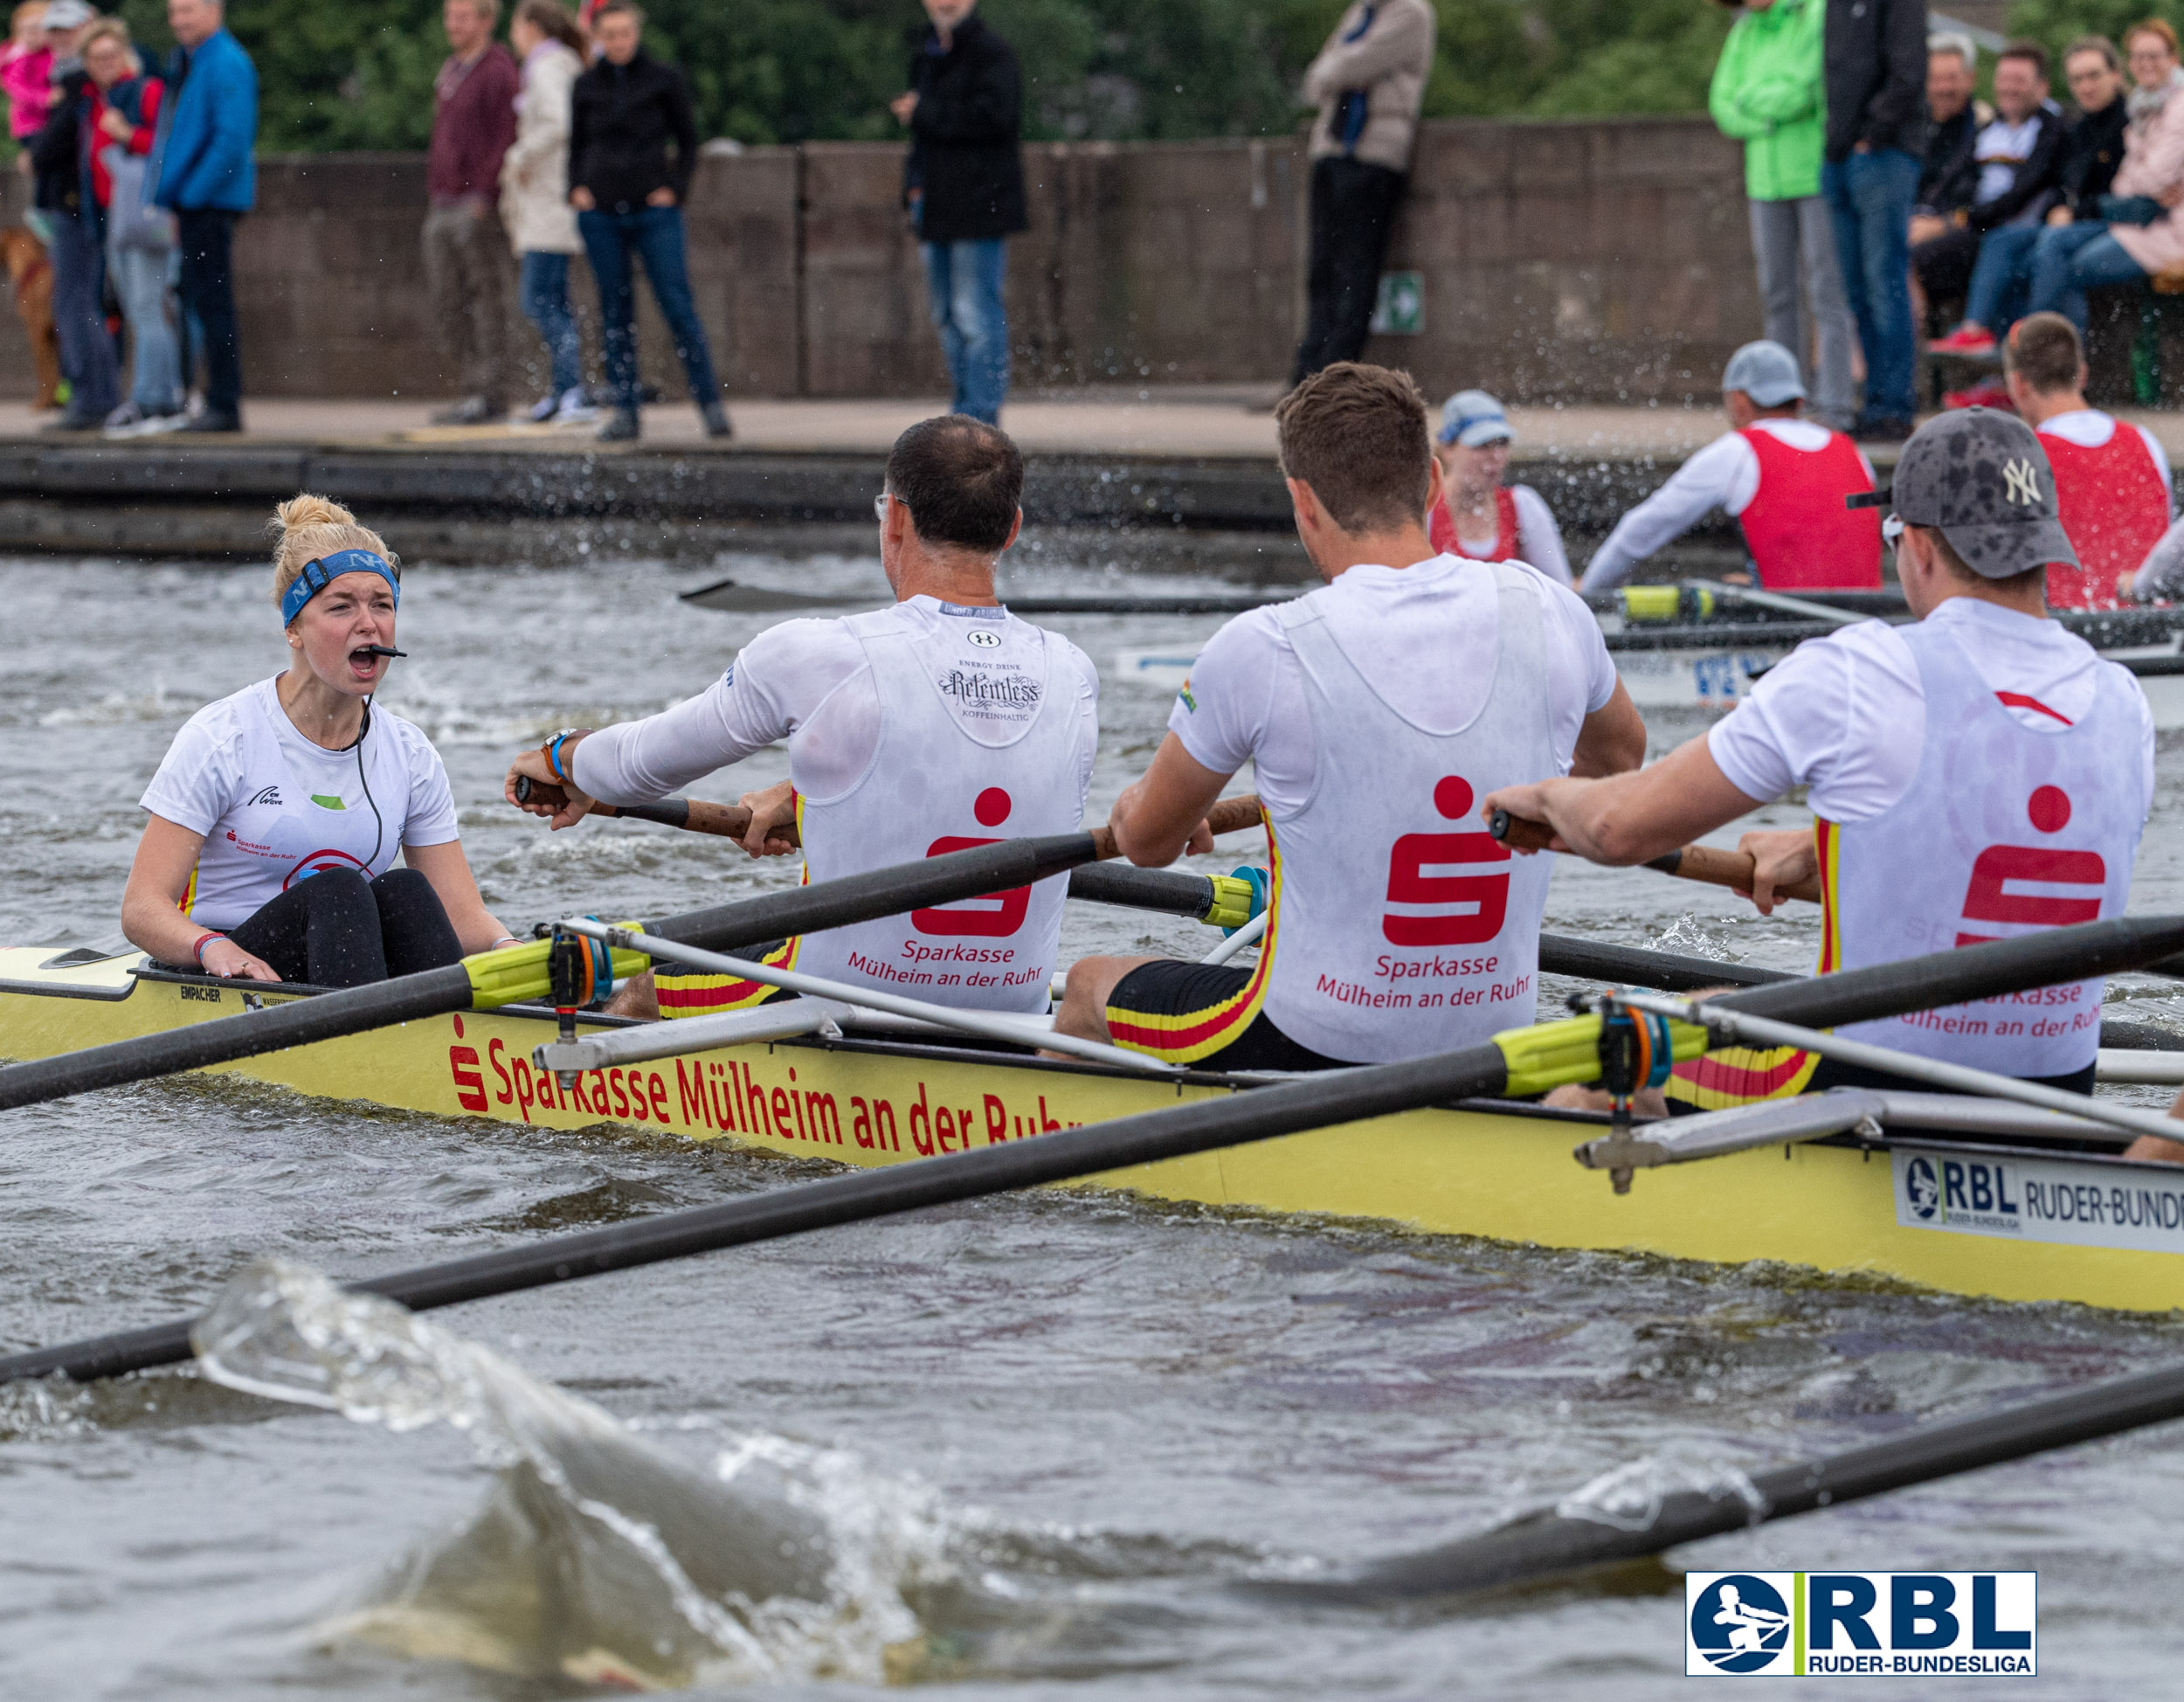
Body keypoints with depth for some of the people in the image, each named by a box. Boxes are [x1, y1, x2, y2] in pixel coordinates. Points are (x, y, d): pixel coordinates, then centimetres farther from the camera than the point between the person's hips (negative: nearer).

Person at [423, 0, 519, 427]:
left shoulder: (497, 72, -8)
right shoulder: (450, 72, 20)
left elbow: (506, 137, -16)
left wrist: (483, 195, -21)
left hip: (478, 205, -9)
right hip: (444, 206, 9)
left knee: (487, 299, -6)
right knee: (445, 303, 7)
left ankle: (489, 393, -5)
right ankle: (473, 388, 12)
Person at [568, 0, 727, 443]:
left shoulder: (665, 81, 2)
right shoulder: (586, 87, 9)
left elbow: (688, 142, 7)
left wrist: (675, 189, -5)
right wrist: (576, 188, 3)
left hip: (654, 209, -3)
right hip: (600, 214, 3)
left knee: (678, 307, -9)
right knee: (615, 314, 3)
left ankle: (711, 405, -6)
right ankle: (624, 413, 7)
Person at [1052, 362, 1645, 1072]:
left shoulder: (1262, 651, -18)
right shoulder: (1546, 611, -7)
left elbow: (1147, 840, -1)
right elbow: (1619, 754, 17)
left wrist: (1132, 810, 22)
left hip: (1312, 1053, -5)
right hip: (1493, 1052, 5)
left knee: (1089, 986, 25)